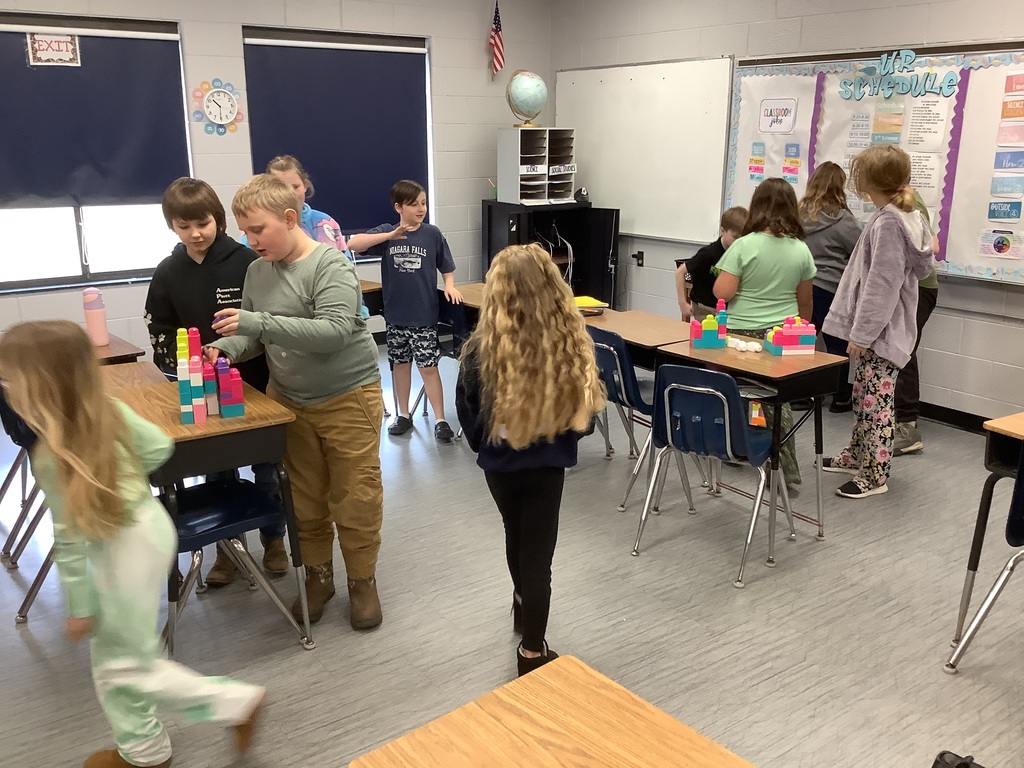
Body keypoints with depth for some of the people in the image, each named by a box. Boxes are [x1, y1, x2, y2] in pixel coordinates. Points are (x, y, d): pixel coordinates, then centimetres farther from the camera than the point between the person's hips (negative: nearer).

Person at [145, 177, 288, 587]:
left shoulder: (247, 262, -11)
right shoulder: (168, 273, 0)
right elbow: (159, 331, 6)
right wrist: (182, 369, -10)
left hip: (254, 382, -3)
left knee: (265, 465, 11)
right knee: (216, 469, 13)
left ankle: (274, 539, 29)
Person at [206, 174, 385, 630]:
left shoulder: (329, 264, -17)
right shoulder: (257, 271, 3)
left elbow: (334, 332, -28)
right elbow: (253, 335, 10)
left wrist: (260, 322, -33)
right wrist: (226, 345, -13)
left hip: (347, 397, -5)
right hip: (288, 400, 6)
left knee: (354, 497, 4)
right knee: (304, 497, 14)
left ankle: (362, 580, 23)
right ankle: (318, 575, 33)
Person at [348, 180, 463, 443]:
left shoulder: (432, 234, -3)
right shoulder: (386, 232, -3)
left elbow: (446, 267, 7)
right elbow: (353, 244, -17)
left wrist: (449, 285, -13)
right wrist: (391, 236, -25)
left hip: (424, 315, -2)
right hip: (395, 314, 2)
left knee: (428, 367, -1)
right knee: (401, 364, 14)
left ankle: (440, 420, 7)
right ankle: (404, 415, 28)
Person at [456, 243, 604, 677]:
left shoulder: (482, 350, -21)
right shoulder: (572, 344, -19)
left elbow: (468, 415, -6)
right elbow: (585, 408, -5)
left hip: (501, 462, 1)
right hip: (549, 461, -1)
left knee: (516, 535, 27)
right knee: (537, 552, 11)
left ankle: (523, 604, 53)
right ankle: (532, 653, 20)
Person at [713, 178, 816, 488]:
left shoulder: (744, 245, -12)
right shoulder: (801, 250, 0)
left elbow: (722, 292, -14)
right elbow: (805, 300, 9)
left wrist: (722, 275, 7)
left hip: (742, 333, -3)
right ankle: (787, 470, 6)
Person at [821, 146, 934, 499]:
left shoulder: (887, 222, -19)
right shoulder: (908, 216, 10)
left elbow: (882, 284, -22)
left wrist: (862, 332, -19)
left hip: (878, 331, -10)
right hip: (880, 327, 10)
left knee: (876, 402, -3)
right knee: (864, 397, 19)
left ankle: (875, 474, 5)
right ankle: (856, 456, 32)